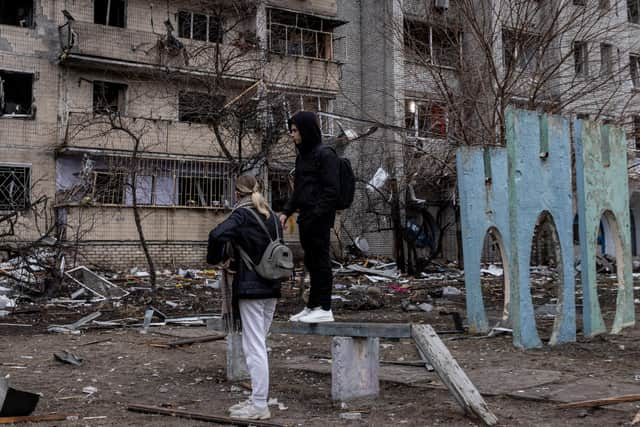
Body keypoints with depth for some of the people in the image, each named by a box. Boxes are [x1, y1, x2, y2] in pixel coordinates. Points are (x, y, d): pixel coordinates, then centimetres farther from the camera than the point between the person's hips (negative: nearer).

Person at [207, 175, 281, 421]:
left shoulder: (242, 214, -10)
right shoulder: (272, 217, 12)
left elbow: (217, 235, -27)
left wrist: (215, 258, -8)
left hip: (250, 289, -7)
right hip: (271, 288, 7)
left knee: (255, 347, -3)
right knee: (258, 344, 16)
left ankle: (259, 406, 2)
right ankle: (257, 399, 22)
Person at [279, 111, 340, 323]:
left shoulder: (325, 154, -9)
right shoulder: (302, 156, 17)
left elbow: (331, 190, -15)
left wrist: (316, 214, -20)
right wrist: (286, 211, 10)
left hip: (319, 218, -8)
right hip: (306, 218, 8)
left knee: (320, 261, -4)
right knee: (311, 262, 12)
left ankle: (324, 309, 2)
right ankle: (312, 306, 19)